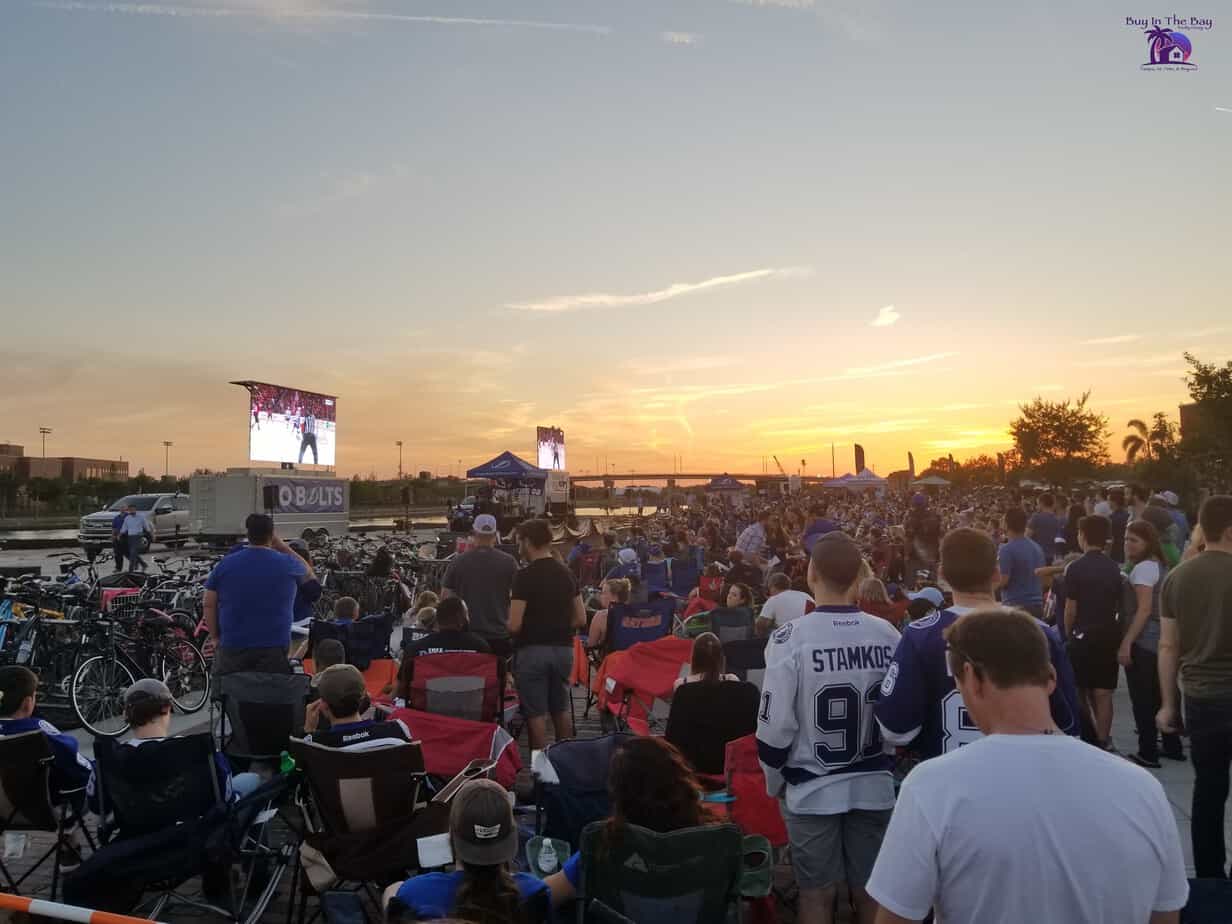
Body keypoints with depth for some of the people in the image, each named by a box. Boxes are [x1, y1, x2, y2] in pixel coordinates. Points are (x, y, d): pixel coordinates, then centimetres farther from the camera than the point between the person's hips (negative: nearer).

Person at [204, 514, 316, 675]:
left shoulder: (224, 564, 2)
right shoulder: (287, 564, -1)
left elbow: (209, 605, 4)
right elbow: (311, 575, 21)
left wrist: (216, 638, 14)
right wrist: (284, 547, 20)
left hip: (232, 646, 2)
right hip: (274, 648, -2)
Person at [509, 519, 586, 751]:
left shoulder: (525, 576, -14)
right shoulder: (566, 573, 6)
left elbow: (514, 625, -17)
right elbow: (580, 619, 9)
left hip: (533, 650, -6)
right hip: (563, 648, 6)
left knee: (536, 713, 3)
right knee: (561, 710, 19)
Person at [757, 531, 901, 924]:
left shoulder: (791, 638, -18)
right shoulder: (888, 635, -8)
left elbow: (775, 725, -14)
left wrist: (774, 781, 3)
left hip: (812, 789, -3)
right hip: (874, 784, 3)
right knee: (871, 891, 18)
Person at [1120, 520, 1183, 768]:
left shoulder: (1143, 567, -15)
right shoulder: (1160, 565, 13)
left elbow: (1144, 610, -21)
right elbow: (1155, 607, 14)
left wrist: (1126, 643, -21)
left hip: (1143, 641, -9)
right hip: (1160, 639, 9)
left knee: (1142, 700, -1)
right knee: (1161, 696, 18)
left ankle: (1148, 754, 5)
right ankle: (1172, 747, 27)